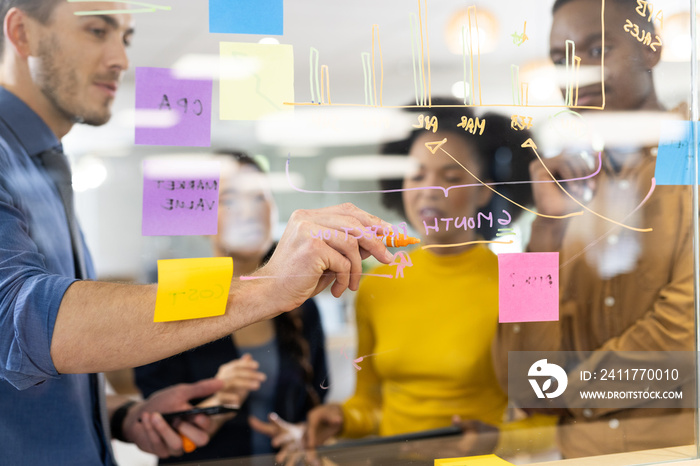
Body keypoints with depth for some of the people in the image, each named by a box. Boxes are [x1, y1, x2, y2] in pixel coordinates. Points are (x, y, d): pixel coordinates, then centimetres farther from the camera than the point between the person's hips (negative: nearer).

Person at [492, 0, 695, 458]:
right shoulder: (575, 192, 13)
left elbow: (684, 327, -10)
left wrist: (571, 388, 2)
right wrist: (549, 226, -3)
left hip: (679, 438, -3)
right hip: (583, 450, 3)